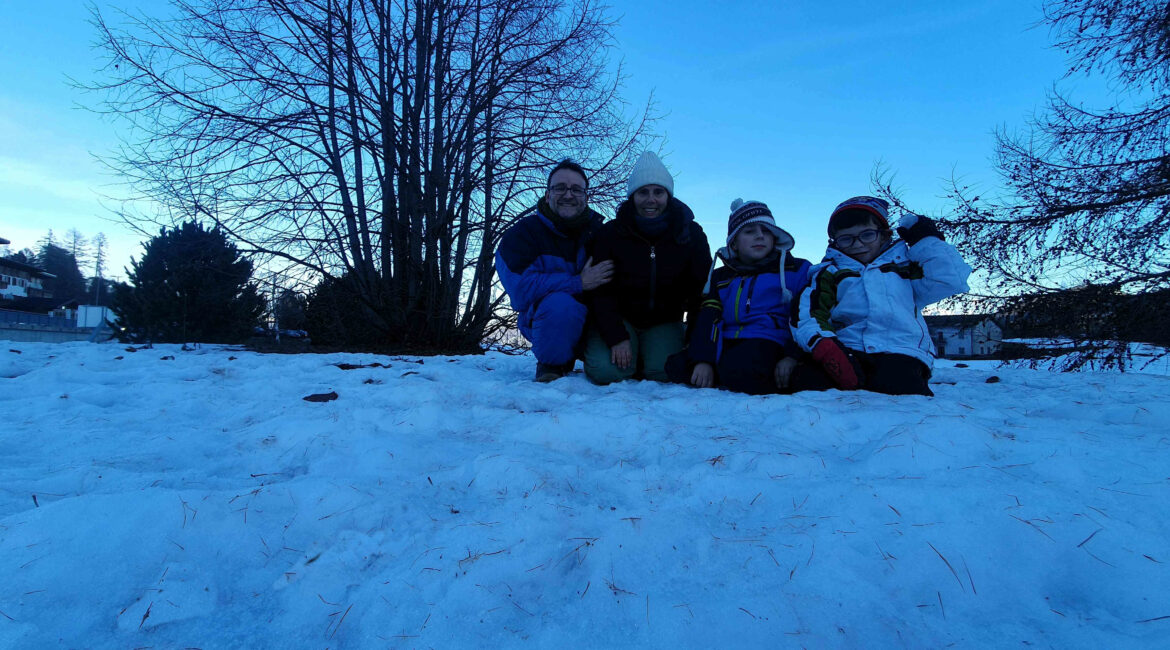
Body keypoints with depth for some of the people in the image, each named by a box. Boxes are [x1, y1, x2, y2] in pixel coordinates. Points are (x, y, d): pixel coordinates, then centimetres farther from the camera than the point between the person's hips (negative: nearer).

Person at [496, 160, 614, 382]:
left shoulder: (599, 230, 2)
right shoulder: (524, 233, -7)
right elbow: (520, 287, -21)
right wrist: (578, 283, -26)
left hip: (596, 321, 3)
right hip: (545, 320, -3)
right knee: (559, 303, -36)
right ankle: (552, 364, -8)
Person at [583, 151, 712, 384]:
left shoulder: (690, 234, -5)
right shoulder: (611, 233, -8)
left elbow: (701, 291, -3)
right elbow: (600, 292, -10)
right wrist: (616, 337, -24)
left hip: (664, 322, 1)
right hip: (618, 318, -1)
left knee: (665, 370, -23)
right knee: (606, 371, -24)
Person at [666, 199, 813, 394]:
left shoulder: (796, 270, 13)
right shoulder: (719, 277, 20)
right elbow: (707, 320, 6)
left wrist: (792, 356, -15)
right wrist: (703, 360, -12)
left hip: (769, 340, -4)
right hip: (727, 345, 5)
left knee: (739, 368, -39)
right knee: (676, 366, -21)